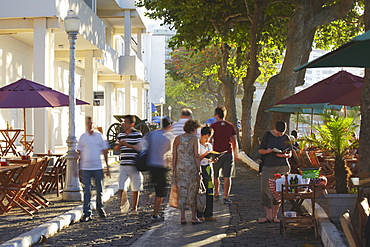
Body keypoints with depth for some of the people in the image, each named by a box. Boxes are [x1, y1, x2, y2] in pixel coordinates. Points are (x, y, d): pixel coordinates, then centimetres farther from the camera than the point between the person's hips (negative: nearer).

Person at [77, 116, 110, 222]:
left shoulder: (99, 136, 6)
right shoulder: (82, 137, 5)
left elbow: (105, 152, 10)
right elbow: (79, 153, 9)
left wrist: (107, 167, 7)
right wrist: (78, 168, 4)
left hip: (98, 167, 1)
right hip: (86, 168, -1)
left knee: (99, 190, 8)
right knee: (87, 191, -2)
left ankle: (100, 209, 27)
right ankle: (87, 213, 0)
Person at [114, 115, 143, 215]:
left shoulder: (137, 134, -3)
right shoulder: (120, 135, 11)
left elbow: (139, 148, -10)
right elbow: (116, 149, 18)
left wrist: (127, 144, -16)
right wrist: (119, 145, -4)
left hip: (134, 165, -3)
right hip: (123, 165, 3)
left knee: (135, 188, 4)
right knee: (121, 188, -7)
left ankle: (134, 208, 17)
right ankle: (124, 203, 18)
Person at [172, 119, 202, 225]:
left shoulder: (177, 139, 6)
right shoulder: (194, 138, -6)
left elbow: (174, 156, 5)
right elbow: (196, 156, -10)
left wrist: (174, 170, 10)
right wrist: (199, 170, -6)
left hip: (179, 168, 3)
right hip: (192, 168, -3)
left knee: (181, 192, 6)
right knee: (192, 193, 5)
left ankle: (182, 217, 4)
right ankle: (194, 218, 8)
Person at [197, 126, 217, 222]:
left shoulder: (209, 145, 15)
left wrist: (212, 160, -1)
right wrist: (204, 155, -21)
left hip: (208, 169, 6)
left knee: (209, 192, 3)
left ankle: (208, 215, 8)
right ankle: (199, 215, 0)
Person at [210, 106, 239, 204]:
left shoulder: (213, 126, -4)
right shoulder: (230, 126, 4)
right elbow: (234, 141, 7)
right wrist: (236, 154, 18)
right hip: (228, 154, 1)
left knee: (215, 176, 16)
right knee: (227, 177, 0)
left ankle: (216, 194, 27)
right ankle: (226, 197, -6)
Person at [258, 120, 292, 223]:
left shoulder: (286, 138, 6)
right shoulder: (268, 135, 3)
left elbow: (289, 154, 11)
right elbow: (260, 150, 5)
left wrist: (284, 155, -12)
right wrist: (267, 151, -17)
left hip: (283, 166, 1)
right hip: (268, 166, 0)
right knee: (266, 191, -8)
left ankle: (275, 216, 9)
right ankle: (268, 216, -4)